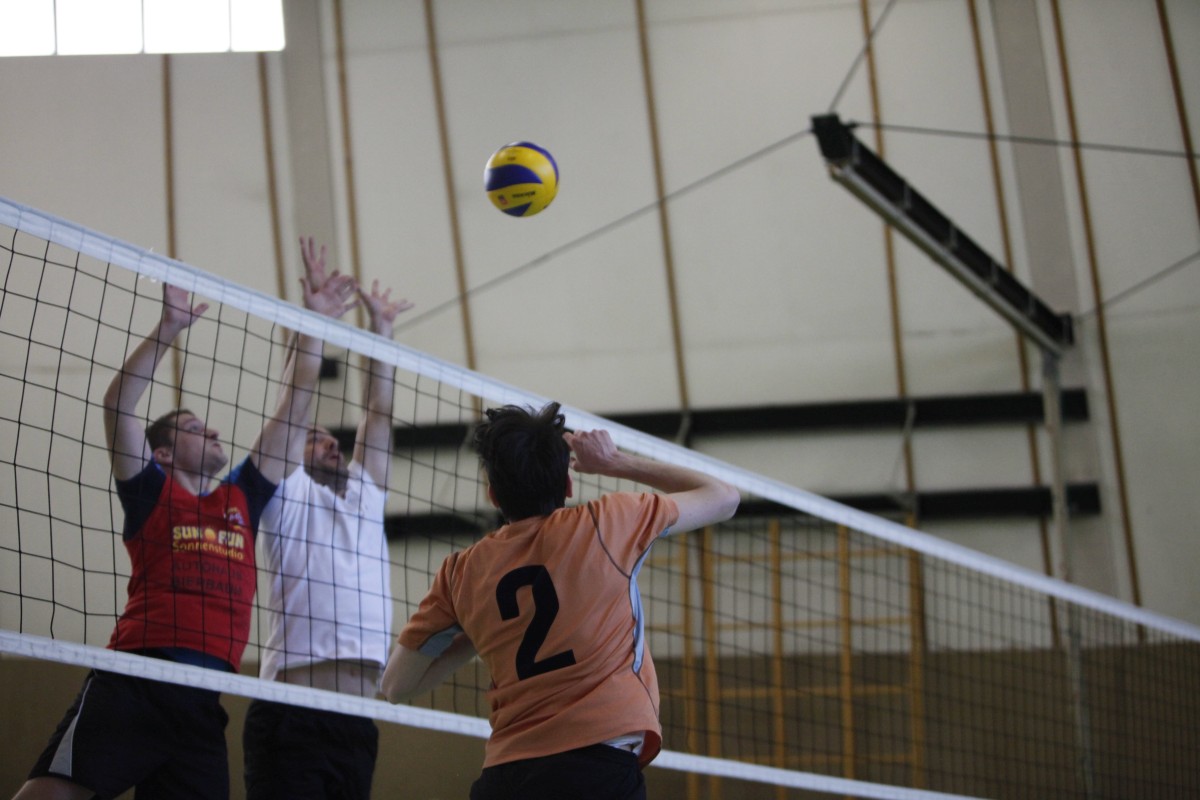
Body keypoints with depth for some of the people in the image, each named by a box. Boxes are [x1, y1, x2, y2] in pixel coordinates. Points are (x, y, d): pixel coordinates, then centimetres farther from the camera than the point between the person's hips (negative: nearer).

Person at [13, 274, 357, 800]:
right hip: (136, 682, -5)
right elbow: (117, 405, 2)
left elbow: (291, 412, 27)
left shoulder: (242, 497, 24)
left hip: (205, 699, 5)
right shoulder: (152, 492, 13)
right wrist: (167, 329, -2)